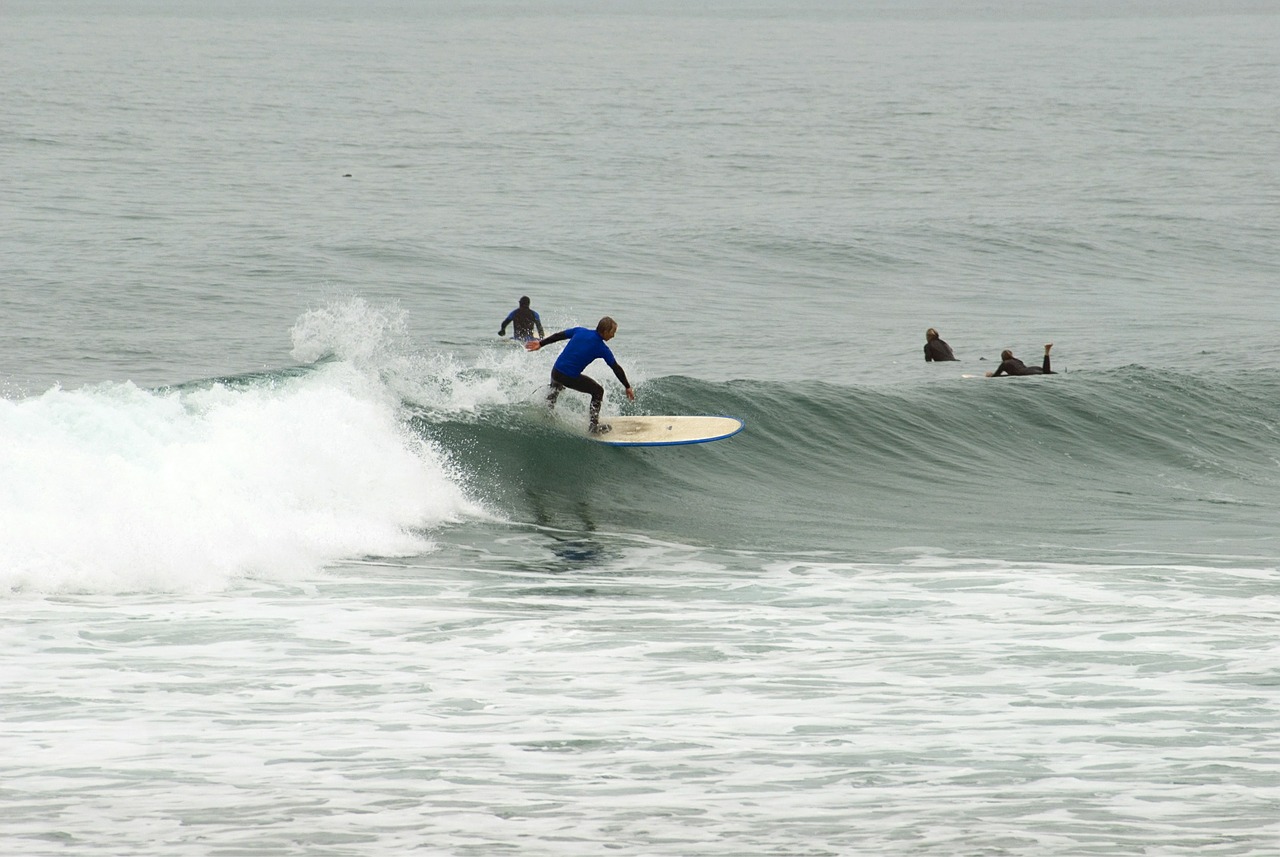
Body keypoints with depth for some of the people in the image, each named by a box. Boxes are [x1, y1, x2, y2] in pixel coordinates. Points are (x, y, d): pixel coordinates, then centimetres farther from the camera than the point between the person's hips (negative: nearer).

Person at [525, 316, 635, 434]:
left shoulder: (580, 331, 5)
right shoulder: (602, 349, -7)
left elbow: (559, 336, 13)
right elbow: (616, 369, 1)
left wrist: (541, 343, 26)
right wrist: (628, 387, 10)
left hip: (556, 371, 5)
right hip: (571, 378, -5)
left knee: (556, 386, 42)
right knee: (598, 391, 15)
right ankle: (594, 426, 11)